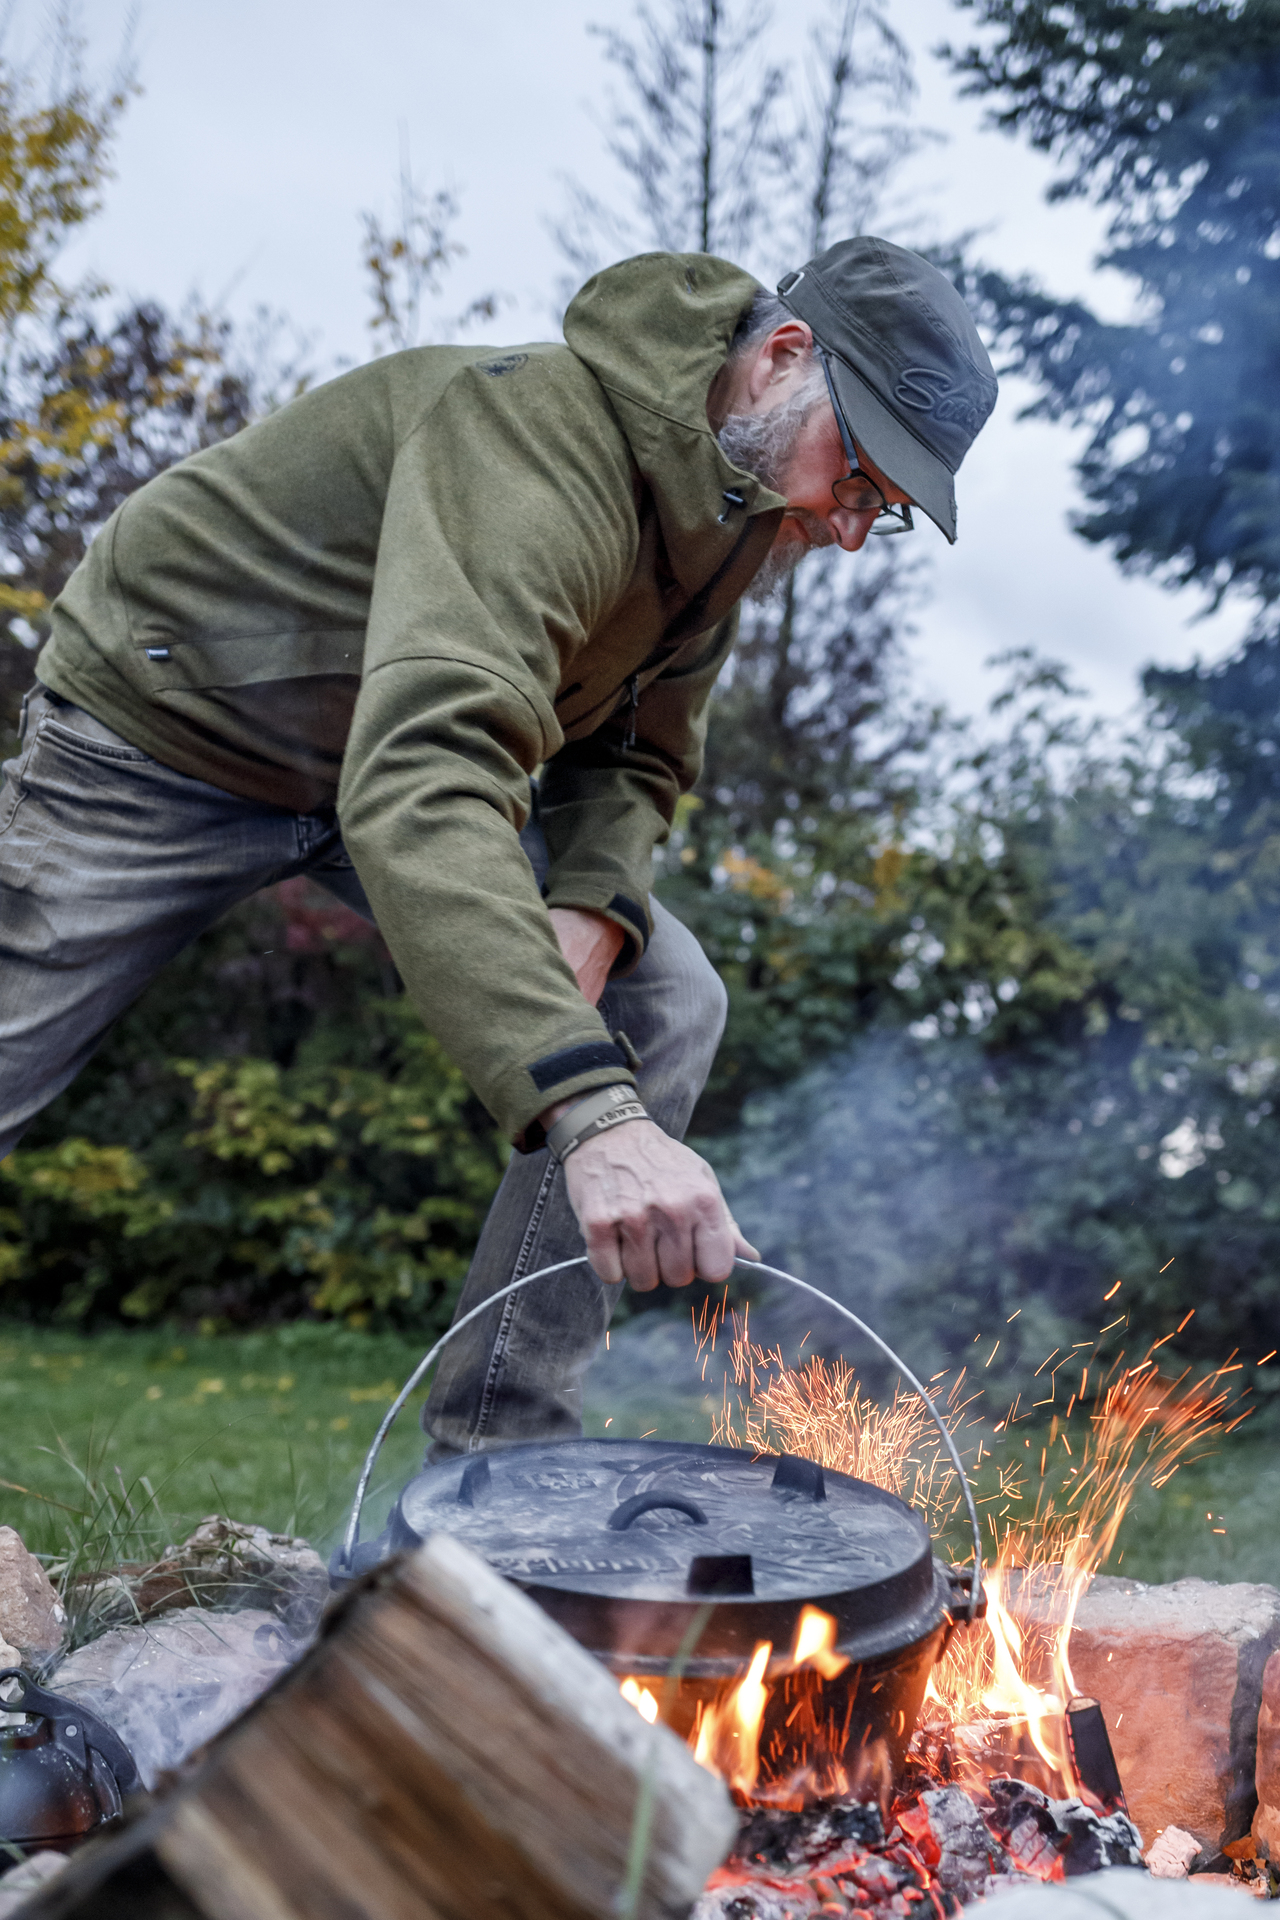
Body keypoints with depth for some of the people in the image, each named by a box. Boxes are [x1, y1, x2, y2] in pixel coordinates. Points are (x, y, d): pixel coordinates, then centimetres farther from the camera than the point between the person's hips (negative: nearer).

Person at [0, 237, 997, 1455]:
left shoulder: (735, 504, -7)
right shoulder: (540, 438, -35)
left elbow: (632, 759, 2)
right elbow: (418, 782, -50)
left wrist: (593, 908, -22)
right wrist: (592, 1111, -60)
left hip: (406, 755, 7)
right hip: (165, 731, -7)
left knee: (667, 1007, -8)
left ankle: (496, 1457, -2)